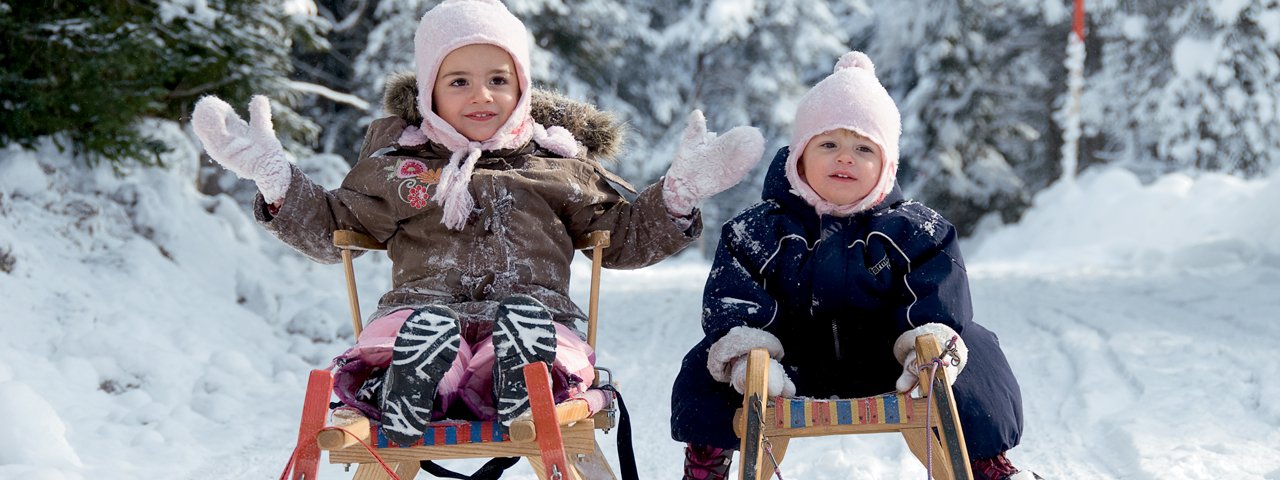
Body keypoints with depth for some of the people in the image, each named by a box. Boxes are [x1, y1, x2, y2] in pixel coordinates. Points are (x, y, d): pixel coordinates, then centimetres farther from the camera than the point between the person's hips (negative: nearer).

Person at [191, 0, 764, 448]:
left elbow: (624, 237, 30)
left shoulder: (559, 161, 24)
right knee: (427, 326, -40)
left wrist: (680, 190, 15)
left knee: (524, 318, -39)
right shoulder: (394, 160, 23)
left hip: (535, 322, 1)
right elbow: (329, 228, 30)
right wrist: (273, 176, 15)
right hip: (426, 308, 0)